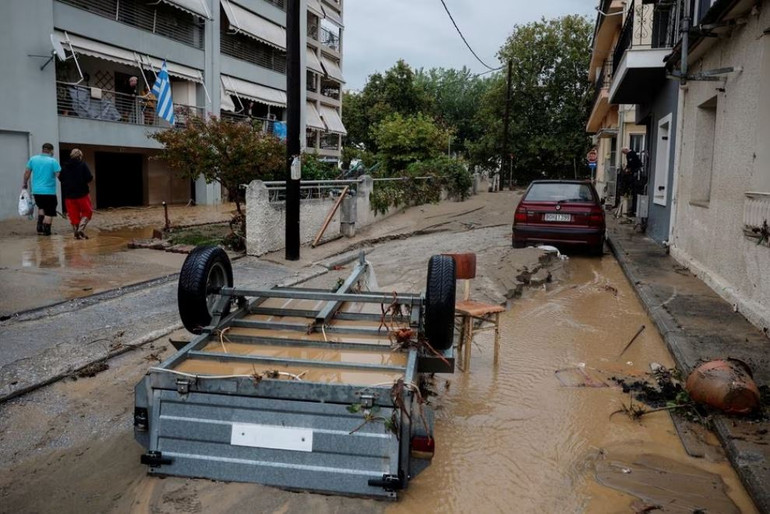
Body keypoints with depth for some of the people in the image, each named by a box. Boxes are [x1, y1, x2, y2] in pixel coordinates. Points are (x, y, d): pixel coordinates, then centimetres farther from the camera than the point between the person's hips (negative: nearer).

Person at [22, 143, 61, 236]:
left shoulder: (33, 159, 4)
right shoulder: (53, 161, -10)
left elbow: (27, 172, 11)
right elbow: (59, 175, -15)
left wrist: (25, 183, 25)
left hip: (36, 191, 5)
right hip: (49, 191, -5)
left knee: (41, 207, 26)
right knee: (49, 212, 5)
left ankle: (40, 227, 18)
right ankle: (46, 230, 5)